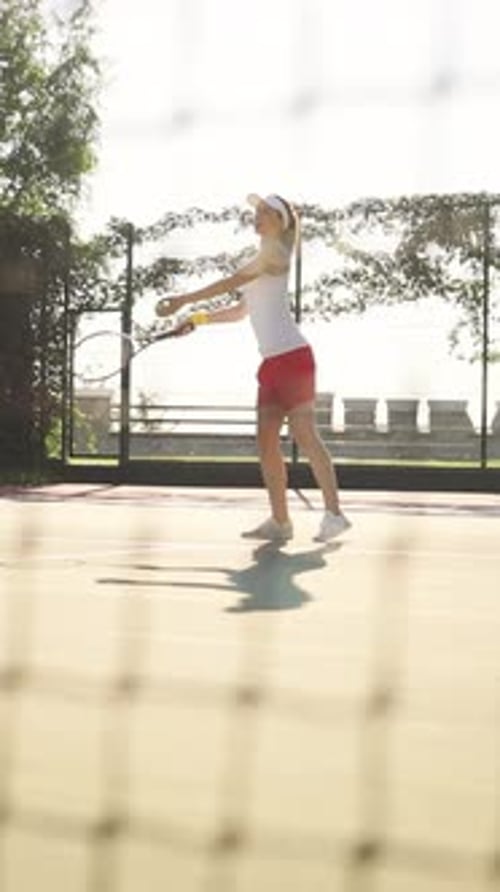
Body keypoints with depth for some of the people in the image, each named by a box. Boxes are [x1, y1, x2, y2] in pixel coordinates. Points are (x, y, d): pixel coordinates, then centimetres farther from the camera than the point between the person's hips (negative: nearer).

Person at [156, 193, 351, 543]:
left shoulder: (275, 251, -5)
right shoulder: (261, 261, 22)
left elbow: (231, 282, -12)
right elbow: (240, 310, 27)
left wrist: (183, 300, -11)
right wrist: (200, 318, 15)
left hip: (292, 355, -9)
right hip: (272, 362, 9)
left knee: (306, 436, -11)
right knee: (267, 442, 3)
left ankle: (334, 514, -9)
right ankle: (280, 521, 4)